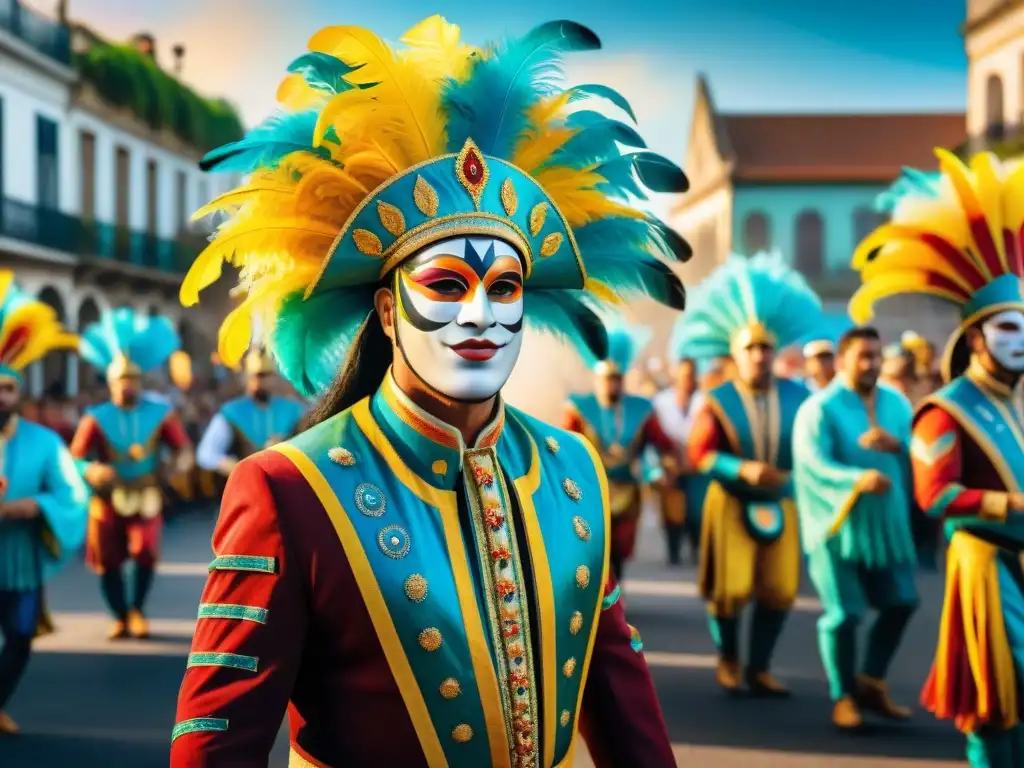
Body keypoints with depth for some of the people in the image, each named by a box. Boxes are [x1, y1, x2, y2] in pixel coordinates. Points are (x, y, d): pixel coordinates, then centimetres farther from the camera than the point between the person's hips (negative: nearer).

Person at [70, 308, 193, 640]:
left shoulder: (160, 413, -1)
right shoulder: (96, 418, -2)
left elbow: (183, 447, 0)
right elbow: (75, 458, -5)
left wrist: (182, 461, -22)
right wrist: (91, 471, -25)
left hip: (146, 500, -1)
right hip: (107, 501, 1)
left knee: (146, 553, -15)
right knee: (108, 561, 4)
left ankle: (137, 610, 10)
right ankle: (120, 617, 23)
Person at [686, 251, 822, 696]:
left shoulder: (797, 397, -2)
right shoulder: (718, 401, -10)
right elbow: (699, 453, -13)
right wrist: (743, 469, -25)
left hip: (780, 504, 3)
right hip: (731, 503, -3)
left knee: (779, 589, 1)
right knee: (730, 587, -1)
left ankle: (759, 668, 16)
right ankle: (727, 658, 24)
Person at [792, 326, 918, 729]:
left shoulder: (897, 403, 7)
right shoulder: (818, 409, -10)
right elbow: (814, 464, -23)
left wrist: (896, 444, -20)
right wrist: (857, 480, -40)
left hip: (887, 522, 6)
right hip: (838, 523, -6)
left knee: (900, 603, 11)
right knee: (843, 613, -2)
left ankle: (870, 683, 29)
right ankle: (843, 696, 16)